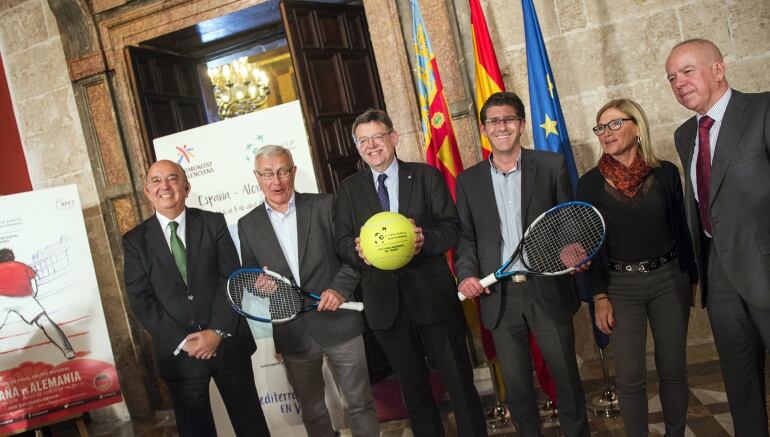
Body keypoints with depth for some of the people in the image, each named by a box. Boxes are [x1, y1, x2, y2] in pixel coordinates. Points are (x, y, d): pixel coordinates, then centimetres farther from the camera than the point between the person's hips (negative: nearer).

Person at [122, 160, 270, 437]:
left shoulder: (214, 223, 2)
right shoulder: (135, 241, 2)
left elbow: (232, 280, -3)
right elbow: (141, 300, -3)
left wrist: (217, 332, -13)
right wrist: (182, 342, -11)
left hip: (228, 343, 0)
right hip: (178, 352, 0)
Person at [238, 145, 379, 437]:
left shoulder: (324, 205, -1)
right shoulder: (248, 225, 5)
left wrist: (340, 288, -15)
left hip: (339, 324, -2)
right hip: (293, 335, 2)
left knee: (360, 405, 10)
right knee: (312, 413, 16)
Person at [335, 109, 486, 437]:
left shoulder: (427, 176, 2)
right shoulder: (348, 189, 8)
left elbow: (452, 228, -2)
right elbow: (342, 243, 5)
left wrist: (425, 239, -21)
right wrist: (358, 250, -17)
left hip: (432, 295, -2)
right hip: (384, 302, 2)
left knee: (459, 382, 7)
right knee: (413, 389, 16)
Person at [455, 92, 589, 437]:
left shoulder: (551, 166, 1)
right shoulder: (468, 181, 6)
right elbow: (466, 237, 8)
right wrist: (466, 274, -8)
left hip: (547, 290, -1)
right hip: (499, 296, 2)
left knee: (566, 376, 12)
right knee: (515, 383, 13)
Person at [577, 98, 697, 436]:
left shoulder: (665, 173, -1)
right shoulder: (590, 183, -4)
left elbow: (682, 229, 6)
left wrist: (691, 279, 10)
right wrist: (599, 296, -5)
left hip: (669, 280, 2)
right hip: (620, 286, -1)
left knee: (673, 368, 12)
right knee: (630, 377, 2)